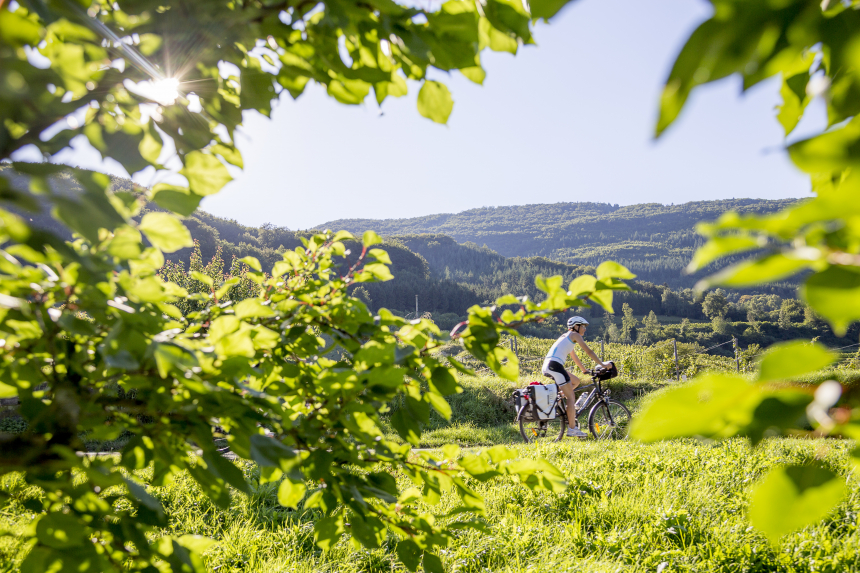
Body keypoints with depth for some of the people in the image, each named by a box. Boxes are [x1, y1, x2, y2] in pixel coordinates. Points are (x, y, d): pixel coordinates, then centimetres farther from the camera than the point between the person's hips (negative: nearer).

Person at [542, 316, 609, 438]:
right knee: (571, 397, -4)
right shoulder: (574, 335, 4)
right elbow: (589, 351, 0)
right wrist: (603, 364, 5)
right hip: (555, 365, -9)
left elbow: (574, 357, 36)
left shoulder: (566, 336, 28)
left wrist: (585, 370, 41)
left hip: (546, 367, 9)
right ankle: (572, 429, -5)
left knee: (576, 381, 22)